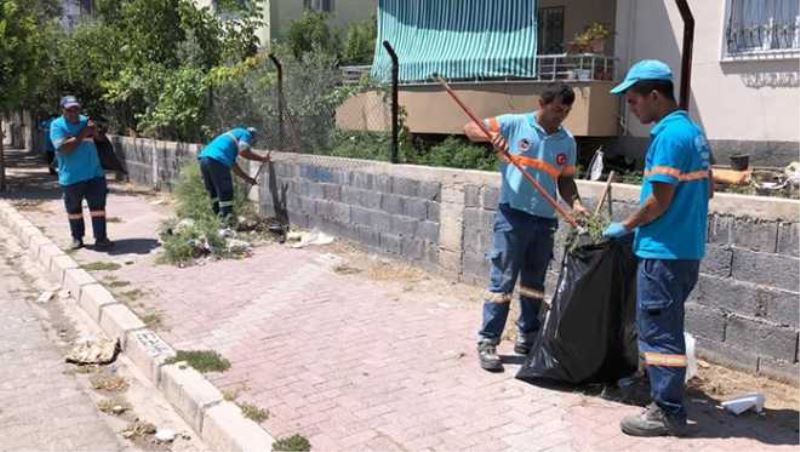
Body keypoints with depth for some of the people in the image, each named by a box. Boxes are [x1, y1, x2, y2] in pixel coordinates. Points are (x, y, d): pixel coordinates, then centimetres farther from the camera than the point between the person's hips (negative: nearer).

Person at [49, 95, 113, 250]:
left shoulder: (85, 120, 6)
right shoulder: (57, 125, -7)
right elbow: (63, 148, -19)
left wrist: (93, 130, -10)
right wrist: (82, 134, -19)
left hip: (94, 173, 3)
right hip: (70, 177, -3)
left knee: (98, 206, -1)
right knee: (74, 209, 11)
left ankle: (101, 238, 4)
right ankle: (77, 238, 26)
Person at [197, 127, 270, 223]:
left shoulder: (232, 136, 36)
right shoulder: (245, 134, 12)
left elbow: (233, 165, 36)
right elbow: (244, 152, -8)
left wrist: (247, 178, 40)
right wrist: (262, 158, 3)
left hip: (204, 159, 9)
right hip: (217, 160, -9)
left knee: (214, 193, 19)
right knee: (226, 194, -3)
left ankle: (221, 217, 26)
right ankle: (229, 222, -4)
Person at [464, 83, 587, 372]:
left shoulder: (567, 142, 9)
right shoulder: (514, 124, -3)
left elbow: (565, 180, 13)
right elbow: (470, 128, -4)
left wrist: (575, 204, -6)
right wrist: (490, 135, -25)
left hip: (545, 221, 5)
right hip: (513, 216, -5)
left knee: (534, 283, 14)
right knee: (503, 281, -4)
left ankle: (527, 338, 28)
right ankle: (487, 342, 4)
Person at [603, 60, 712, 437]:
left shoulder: (669, 135, -18)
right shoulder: (693, 130, 12)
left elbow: (659, 200, -20)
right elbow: (706, 189, 18)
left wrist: (624, 227, -6)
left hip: (663, 251, -10)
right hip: (687, 247, 10)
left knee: (658, 331, -1)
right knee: (666, 328, 19)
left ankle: (667, 412, 7)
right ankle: (668, 399, 31)